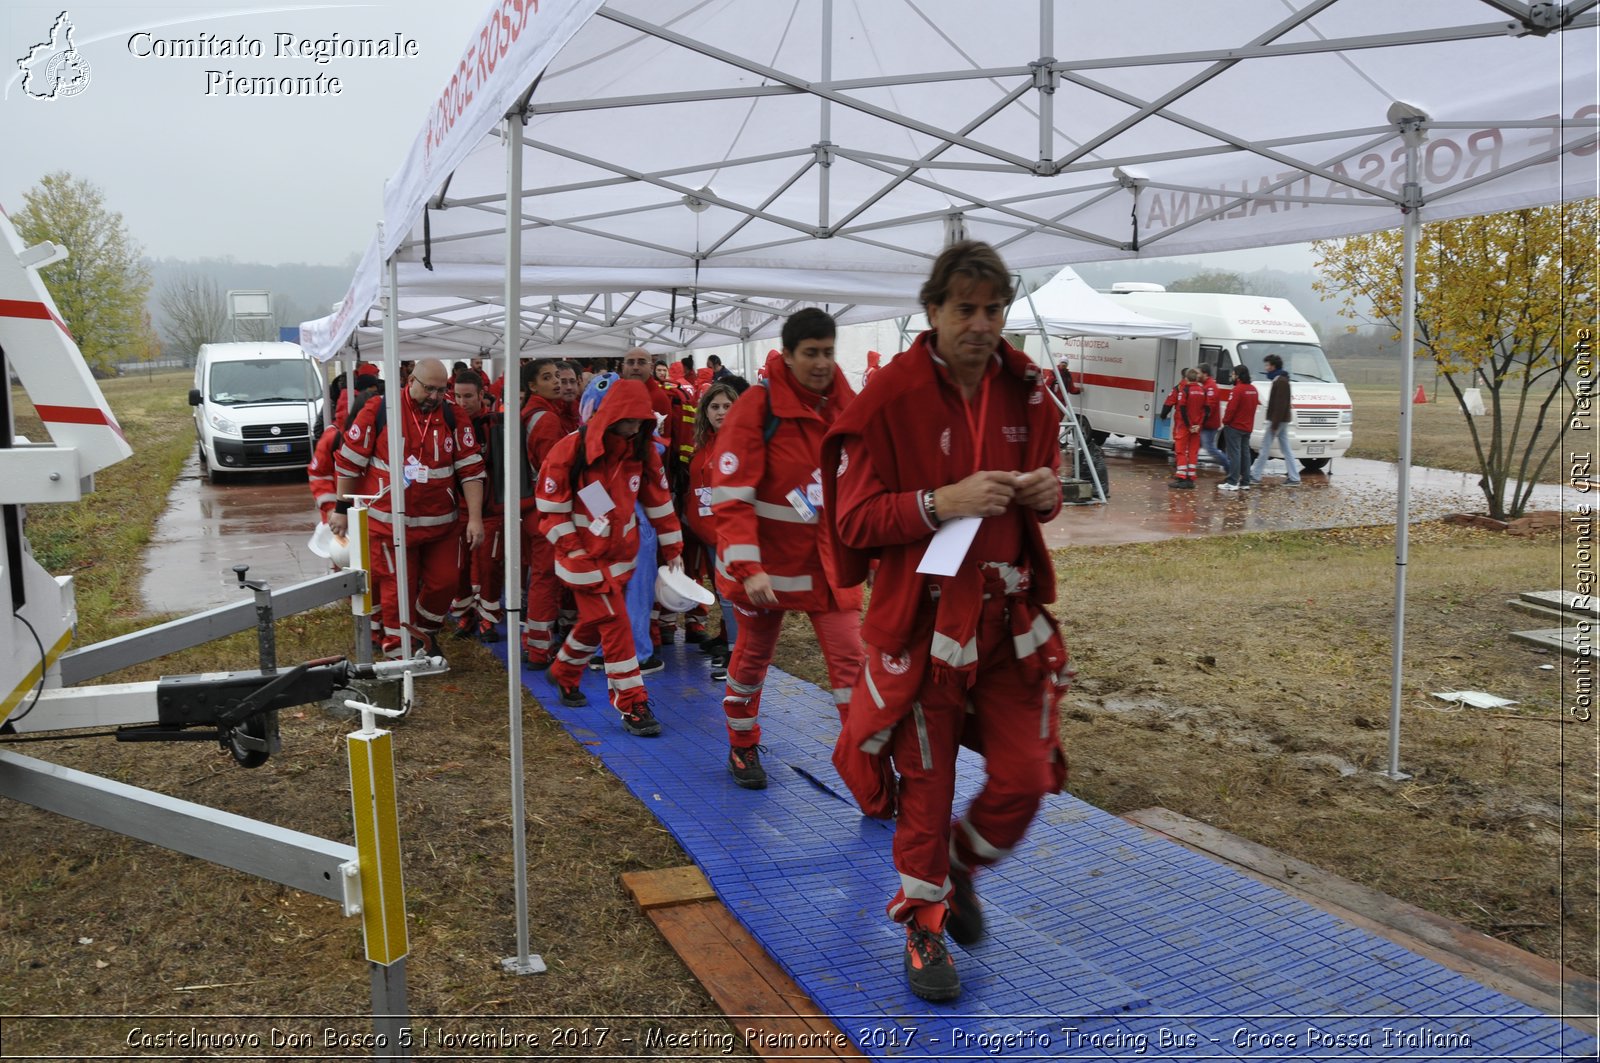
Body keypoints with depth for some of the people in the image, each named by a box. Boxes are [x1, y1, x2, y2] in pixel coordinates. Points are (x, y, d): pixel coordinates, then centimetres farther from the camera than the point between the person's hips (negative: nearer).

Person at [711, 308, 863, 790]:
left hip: (829, 560, 3)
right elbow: (731, 494, -19)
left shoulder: (848, 404, -2)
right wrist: (748, 568, -27)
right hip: (768, 557, -3)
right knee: (753, 655, 14)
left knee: (851, 657, -3)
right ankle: (743, 749, 36)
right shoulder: (758, 407, -16)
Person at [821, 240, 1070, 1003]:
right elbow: (854, 516, -13)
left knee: (1026, 776, 6)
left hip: (1009, 615, 5)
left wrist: (1046, 493, -6)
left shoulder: (1024, 390, 5)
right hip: (922, 617, -4)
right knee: (925, 784, 8)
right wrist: (941, 503, -26)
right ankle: (924, 929, 30)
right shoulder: (890, 396, -12)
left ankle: (962, 869, 37)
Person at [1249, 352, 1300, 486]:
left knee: (1265, 447, -3)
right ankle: (1294, 478, 9)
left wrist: (1274, 423, -23)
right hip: (1282, 420, 10)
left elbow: (1280, 404, -22)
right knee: (1286, 448, 9)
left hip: (1278, 420, -10)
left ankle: (1255, 476, 2)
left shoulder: (1280, 381, -16)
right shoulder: (1280, 380, 16)